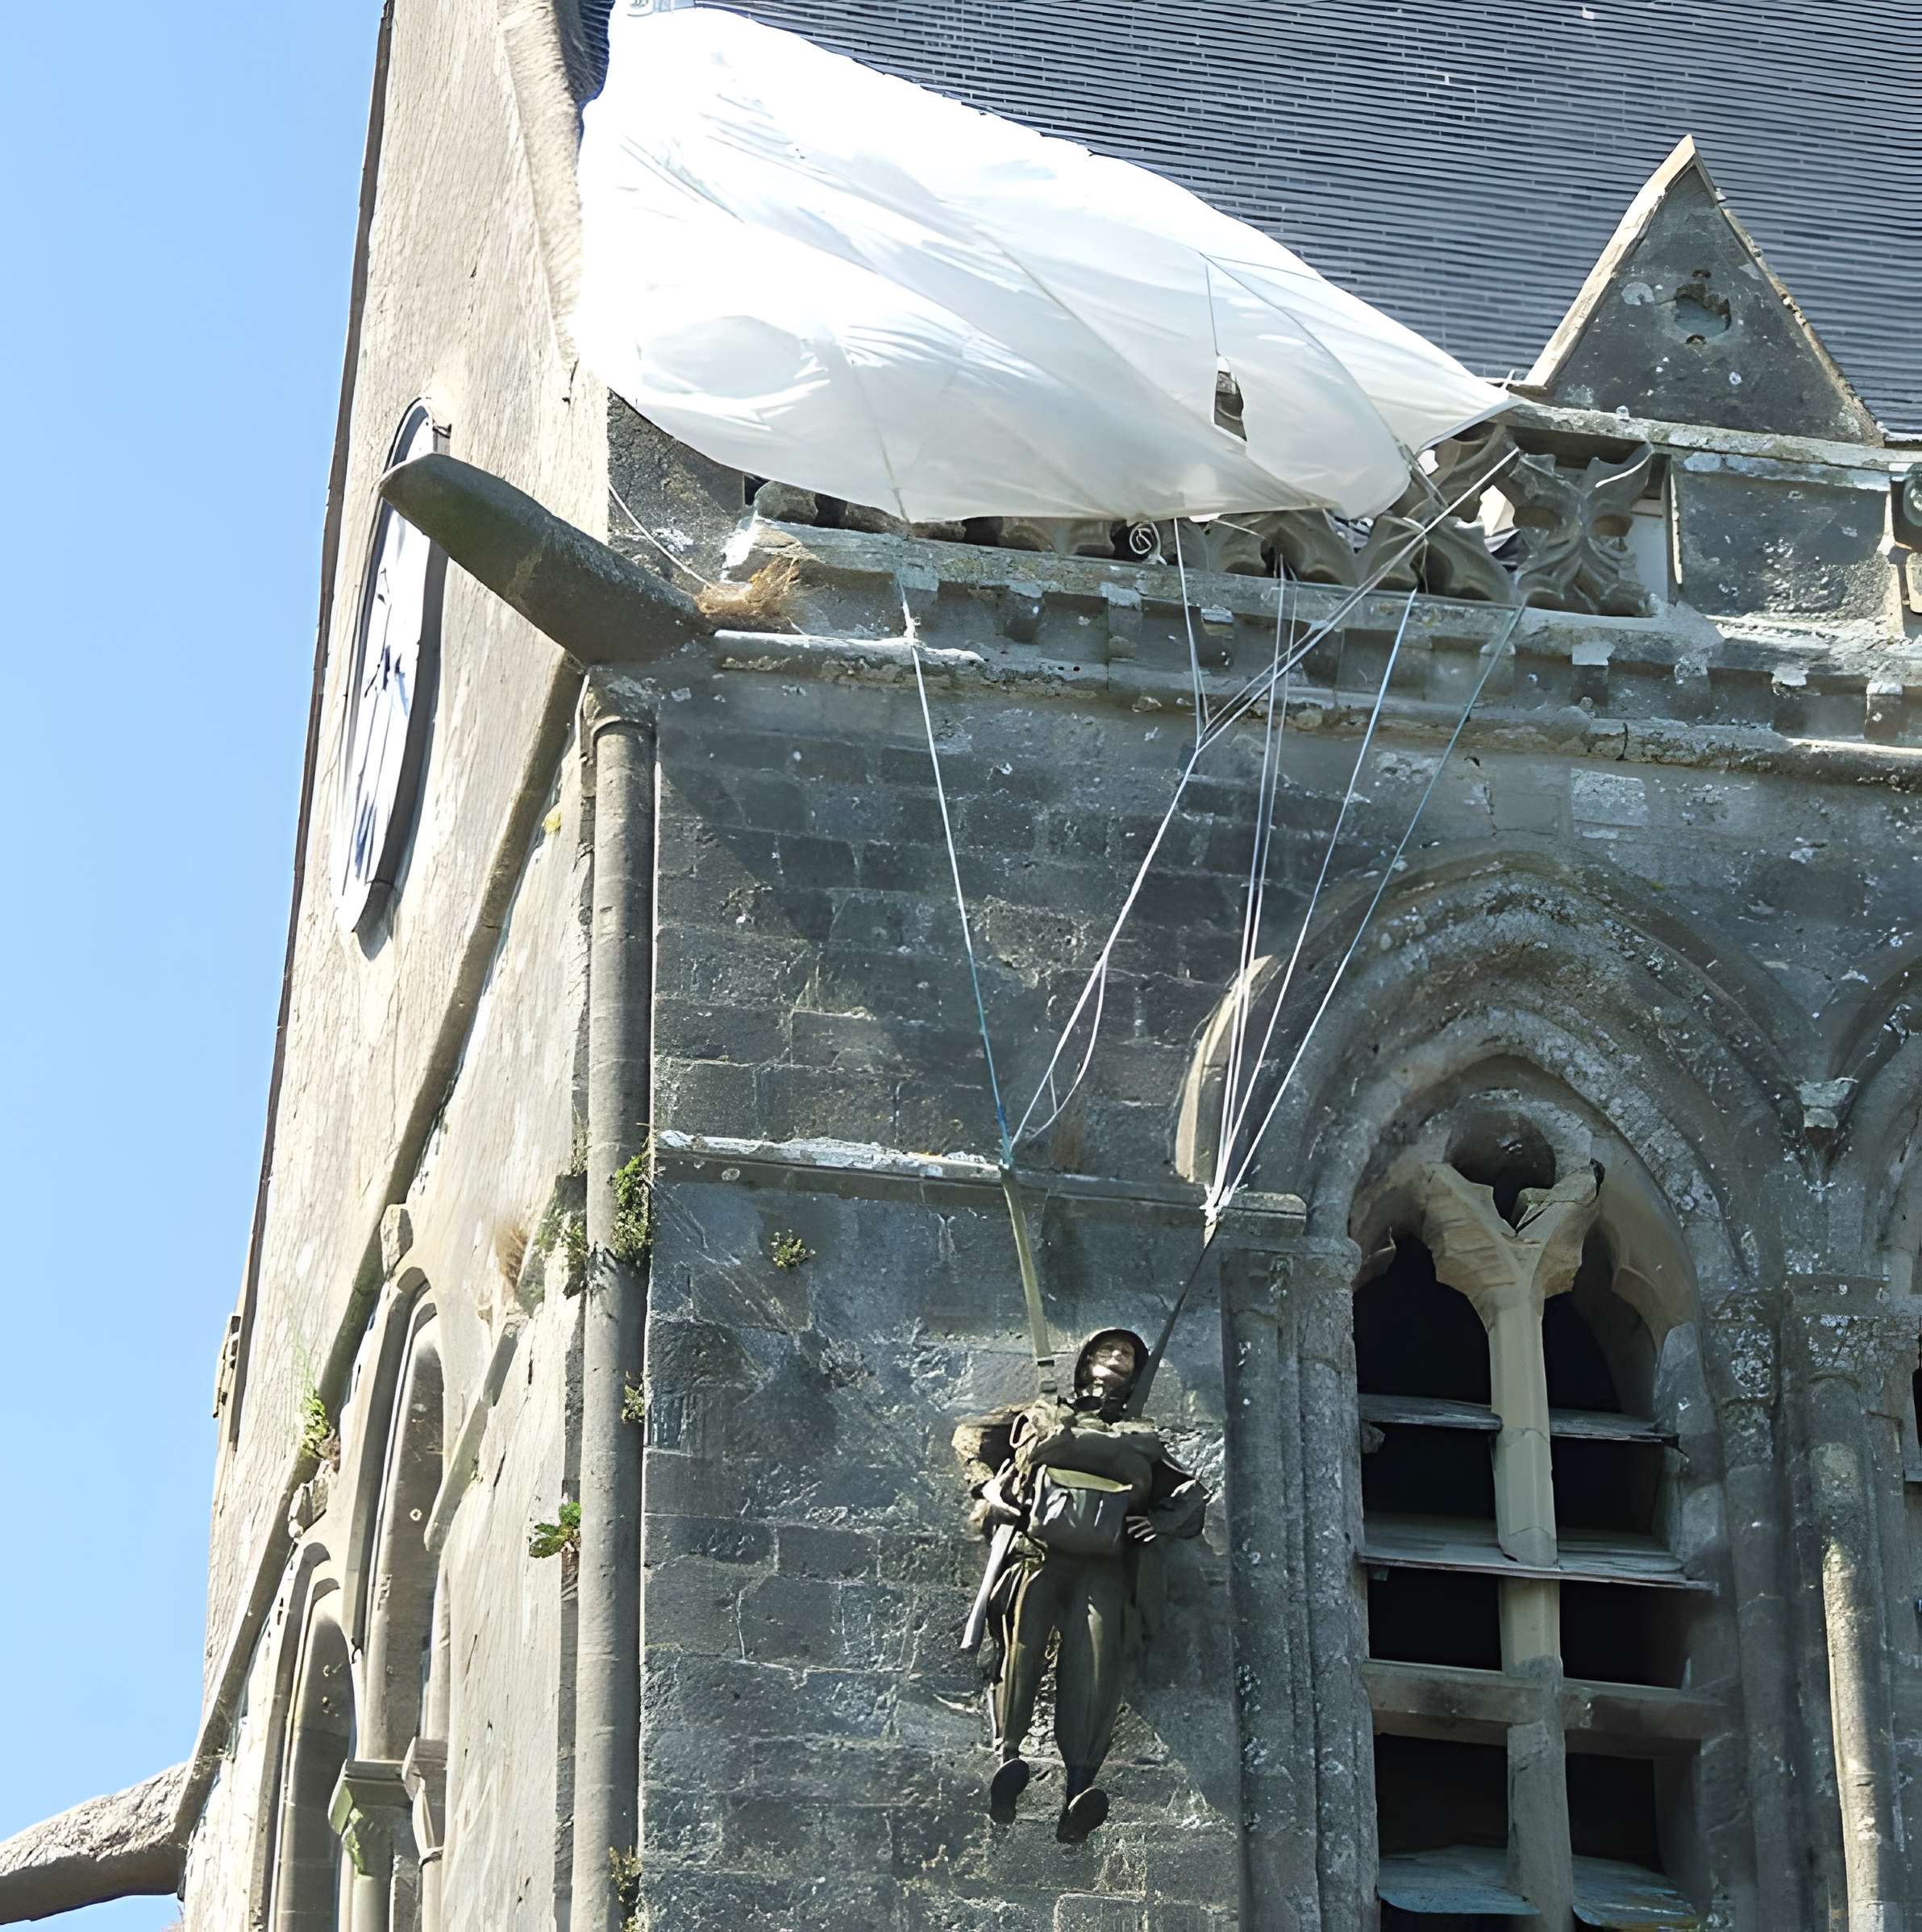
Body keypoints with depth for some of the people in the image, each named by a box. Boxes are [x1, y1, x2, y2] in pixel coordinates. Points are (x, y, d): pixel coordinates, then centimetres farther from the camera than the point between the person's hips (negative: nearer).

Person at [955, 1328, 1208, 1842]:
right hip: (1036, 1544, 0)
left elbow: (1192, 1493, 32)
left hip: (1104, 1561, 0)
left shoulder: (1143, 1437, 37)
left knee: (1099, 1646, -28)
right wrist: (988, 1482, 11)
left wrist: (1161, 1522, 10)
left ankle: (1079, 1784, -46)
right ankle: (1007, 1756, -44)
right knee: (1026, 1627, -31)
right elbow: (971, 1434, 32)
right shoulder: (1042, 1414, 34)